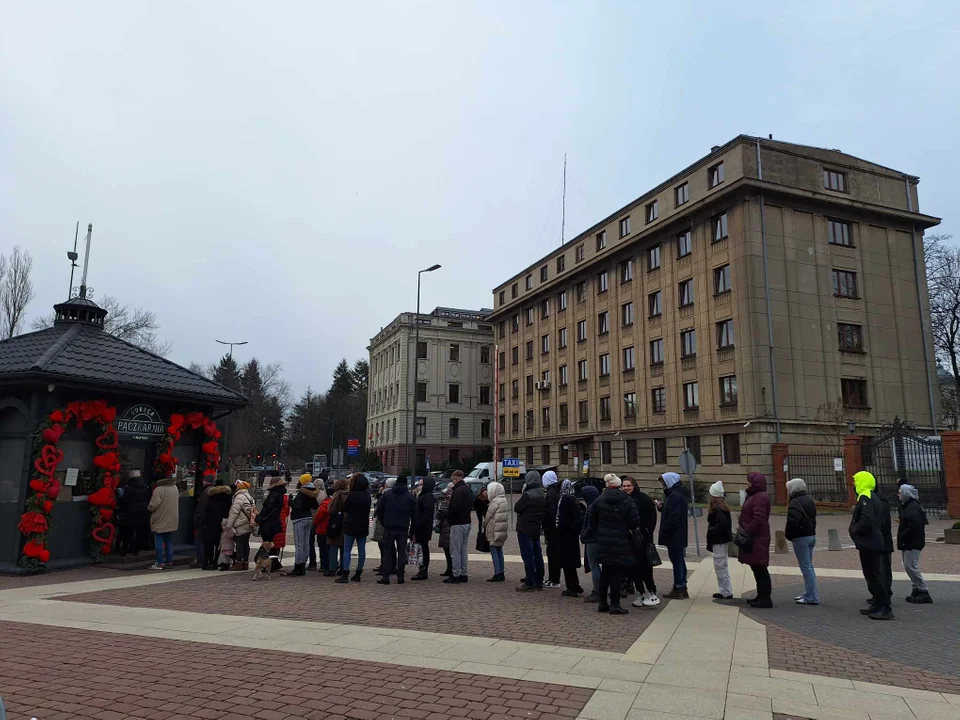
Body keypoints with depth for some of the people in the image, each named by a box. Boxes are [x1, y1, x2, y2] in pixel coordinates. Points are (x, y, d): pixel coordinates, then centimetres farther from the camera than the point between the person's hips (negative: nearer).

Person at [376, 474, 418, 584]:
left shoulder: (386, 494, 3)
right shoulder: (411, 497, 4)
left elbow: (379, 510, 3)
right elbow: (414, 516, 4)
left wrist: (383, 523, 13)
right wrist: (412, 531, 10)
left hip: (389, 528, 0)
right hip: (403, 529, 0)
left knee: (388, 552, 5)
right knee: (402, 552, 7)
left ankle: (386, 577, 1)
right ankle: (400, 576, 6)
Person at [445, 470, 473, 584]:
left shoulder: (458, 491, -17)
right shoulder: (468, 489, 12)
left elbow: (454, 508, -25)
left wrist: (448, 517, -6)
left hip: (457, 524, -9)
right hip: (467, 522, 9)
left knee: (455, 551, -2)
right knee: (463, 550, 15)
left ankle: (456, 575, 0)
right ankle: (463, 574, 19)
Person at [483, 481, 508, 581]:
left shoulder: (495, 501, -14)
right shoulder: (504, 500, 12)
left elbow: (488, 515, -10)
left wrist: (483, 525, 4)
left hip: (495, 530, -9)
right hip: (503, 529, 9)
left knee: (494, 551, -4)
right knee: (499, 550, 14)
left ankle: (497, 574, -5)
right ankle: (501, 573, 18)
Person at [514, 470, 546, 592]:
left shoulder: (527, 495, -20)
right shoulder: (543, 494, 5)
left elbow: (516, 508, -10)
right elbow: (545, 510, 13)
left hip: (525, 529, -8)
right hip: (537, 528, 8)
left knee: (528, 556, -3)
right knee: (537, 555, 12)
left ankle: (529, 583, -1)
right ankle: (538, 582, 19)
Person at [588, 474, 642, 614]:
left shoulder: (598, 501, 0)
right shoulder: (627, 501, -7)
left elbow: (592, 521, 3)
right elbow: (635, 521, -10)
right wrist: (635, 531, 7)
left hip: (604, 542, 3)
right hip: (622, 543, -3)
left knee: (605, 572, 14)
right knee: (617, 573, 1)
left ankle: (602, 603, 19)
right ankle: (614, 604, 1)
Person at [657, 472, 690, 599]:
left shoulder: (675, 496, -19)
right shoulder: (681, 493, 14)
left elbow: (673, 517, -24)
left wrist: (664, 530, -17)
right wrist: (662, 507, 5)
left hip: (673, 535, -10)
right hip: (680, 535, 10)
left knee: (676, 561, -3)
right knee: (680, 561, 15)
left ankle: (678, 589, 4)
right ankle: (682, 589, 23)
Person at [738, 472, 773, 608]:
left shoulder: (760, 498, -16)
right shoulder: (755, 496, 18)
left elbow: (758, 519, -23)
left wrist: (746, 532, -19)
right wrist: (743, 530, 12)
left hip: (757, 539, -11)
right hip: (754, 538, 11)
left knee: (759, 568, -6)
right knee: (757, 568, 16)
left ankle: (765, 599, -1)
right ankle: (761, 596, 24)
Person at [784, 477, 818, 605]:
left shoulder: (795, 503, -18)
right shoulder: (809, 500, 13)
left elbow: (793, 522, -26)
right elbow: (813, 519, 18)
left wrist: (788, 534, -11)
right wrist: (811, 531, 16)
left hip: (801, 538, -10)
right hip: (811, 535, 10)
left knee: (805, 566, -5)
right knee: (809, 565, 16)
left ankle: (812, 597, -3)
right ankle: (809, 594, 24)